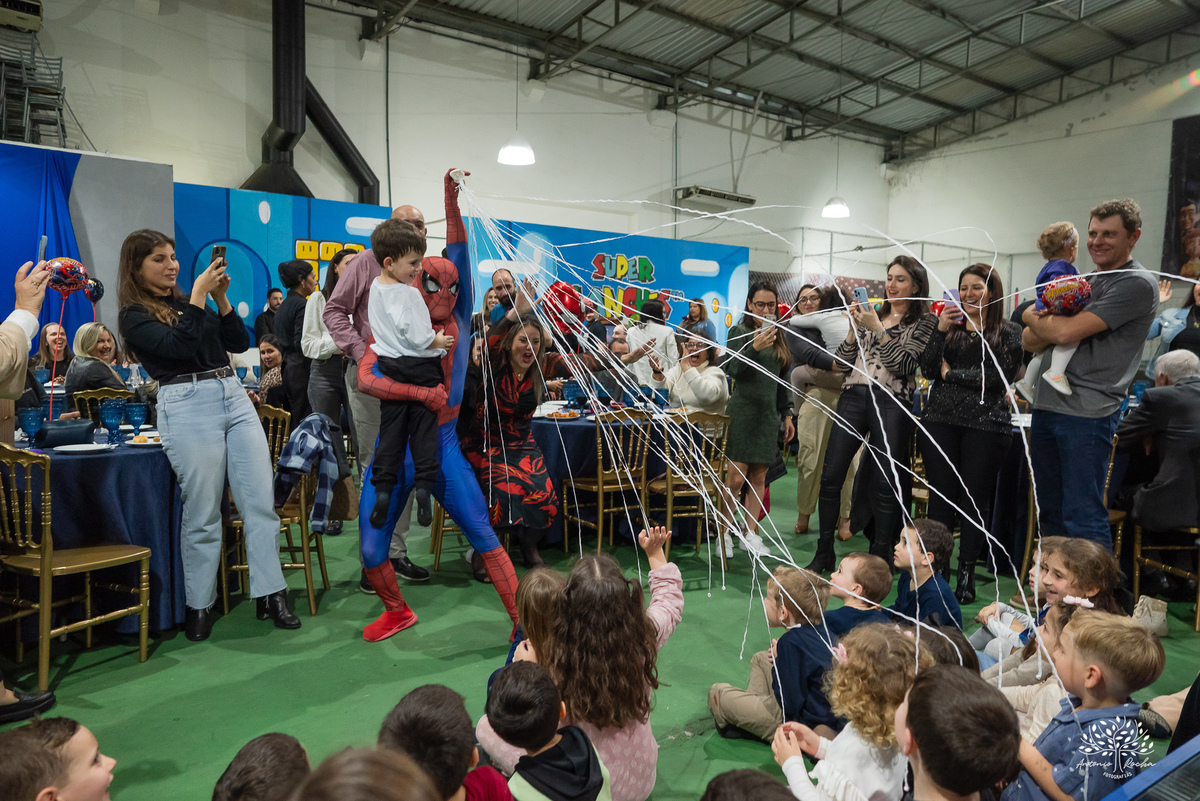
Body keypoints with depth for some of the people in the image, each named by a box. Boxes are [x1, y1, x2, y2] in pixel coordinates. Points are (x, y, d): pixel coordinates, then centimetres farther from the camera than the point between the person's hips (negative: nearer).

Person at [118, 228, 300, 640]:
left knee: (261, 502, 0)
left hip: (234, 396, 5)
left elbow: (239, 343, 14)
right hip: (187, 407, -5)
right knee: (202, 514, -1)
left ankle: (270, 594, 7)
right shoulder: (134, 316, 3)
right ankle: (199, 605, 16)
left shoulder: (186, 301, 20)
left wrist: (221, 298, 3)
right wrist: (200, 293, -11)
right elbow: (179, 346, -14)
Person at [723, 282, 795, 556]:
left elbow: (782, 380, 20)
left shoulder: (777, 336, 15)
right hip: (743, 412, -5)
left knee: (759, 477, 7)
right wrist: (755, 347, -26)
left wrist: (787, 415, 16)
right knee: (735, 478, -6)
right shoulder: (739, 332, -1)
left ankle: (750, 534, 15)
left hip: (769, 414, 6)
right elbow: (733, 370, -13)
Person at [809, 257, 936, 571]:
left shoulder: (924, 321, 5)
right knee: (830, 475, -1)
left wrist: (877, 330, -12)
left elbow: (904, 364, -9)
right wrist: (854, 329, 1)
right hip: (853, 396, 4)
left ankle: (879, 559, 12)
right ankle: (824, 553, 11)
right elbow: (842, 364, 14)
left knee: (886, 483, -2)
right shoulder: (872, 314, 19)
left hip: (892, 401, -4)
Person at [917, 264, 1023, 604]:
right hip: (940, 420, 2)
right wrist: (940, 330, -8)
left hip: (986, 424, -2)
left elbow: (998, 377, -9)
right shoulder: (948, 326, 13)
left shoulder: (1009, 333, 4)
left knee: (975, 499, 4)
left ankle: (966, 573, 14)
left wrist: (951, 374, -3)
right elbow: (928, 370, 1)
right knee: (940, 496, 3)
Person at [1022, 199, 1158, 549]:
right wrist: (1050, 323, -11)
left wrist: (1033, 317, 3)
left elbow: (1066, 331, -18)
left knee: (1082, 516, -6)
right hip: (1046, 405, 8)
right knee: (1049, 512, 14)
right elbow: (1030, 341, 10)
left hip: (1087, 412, -8)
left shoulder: (1137, 284, -7)